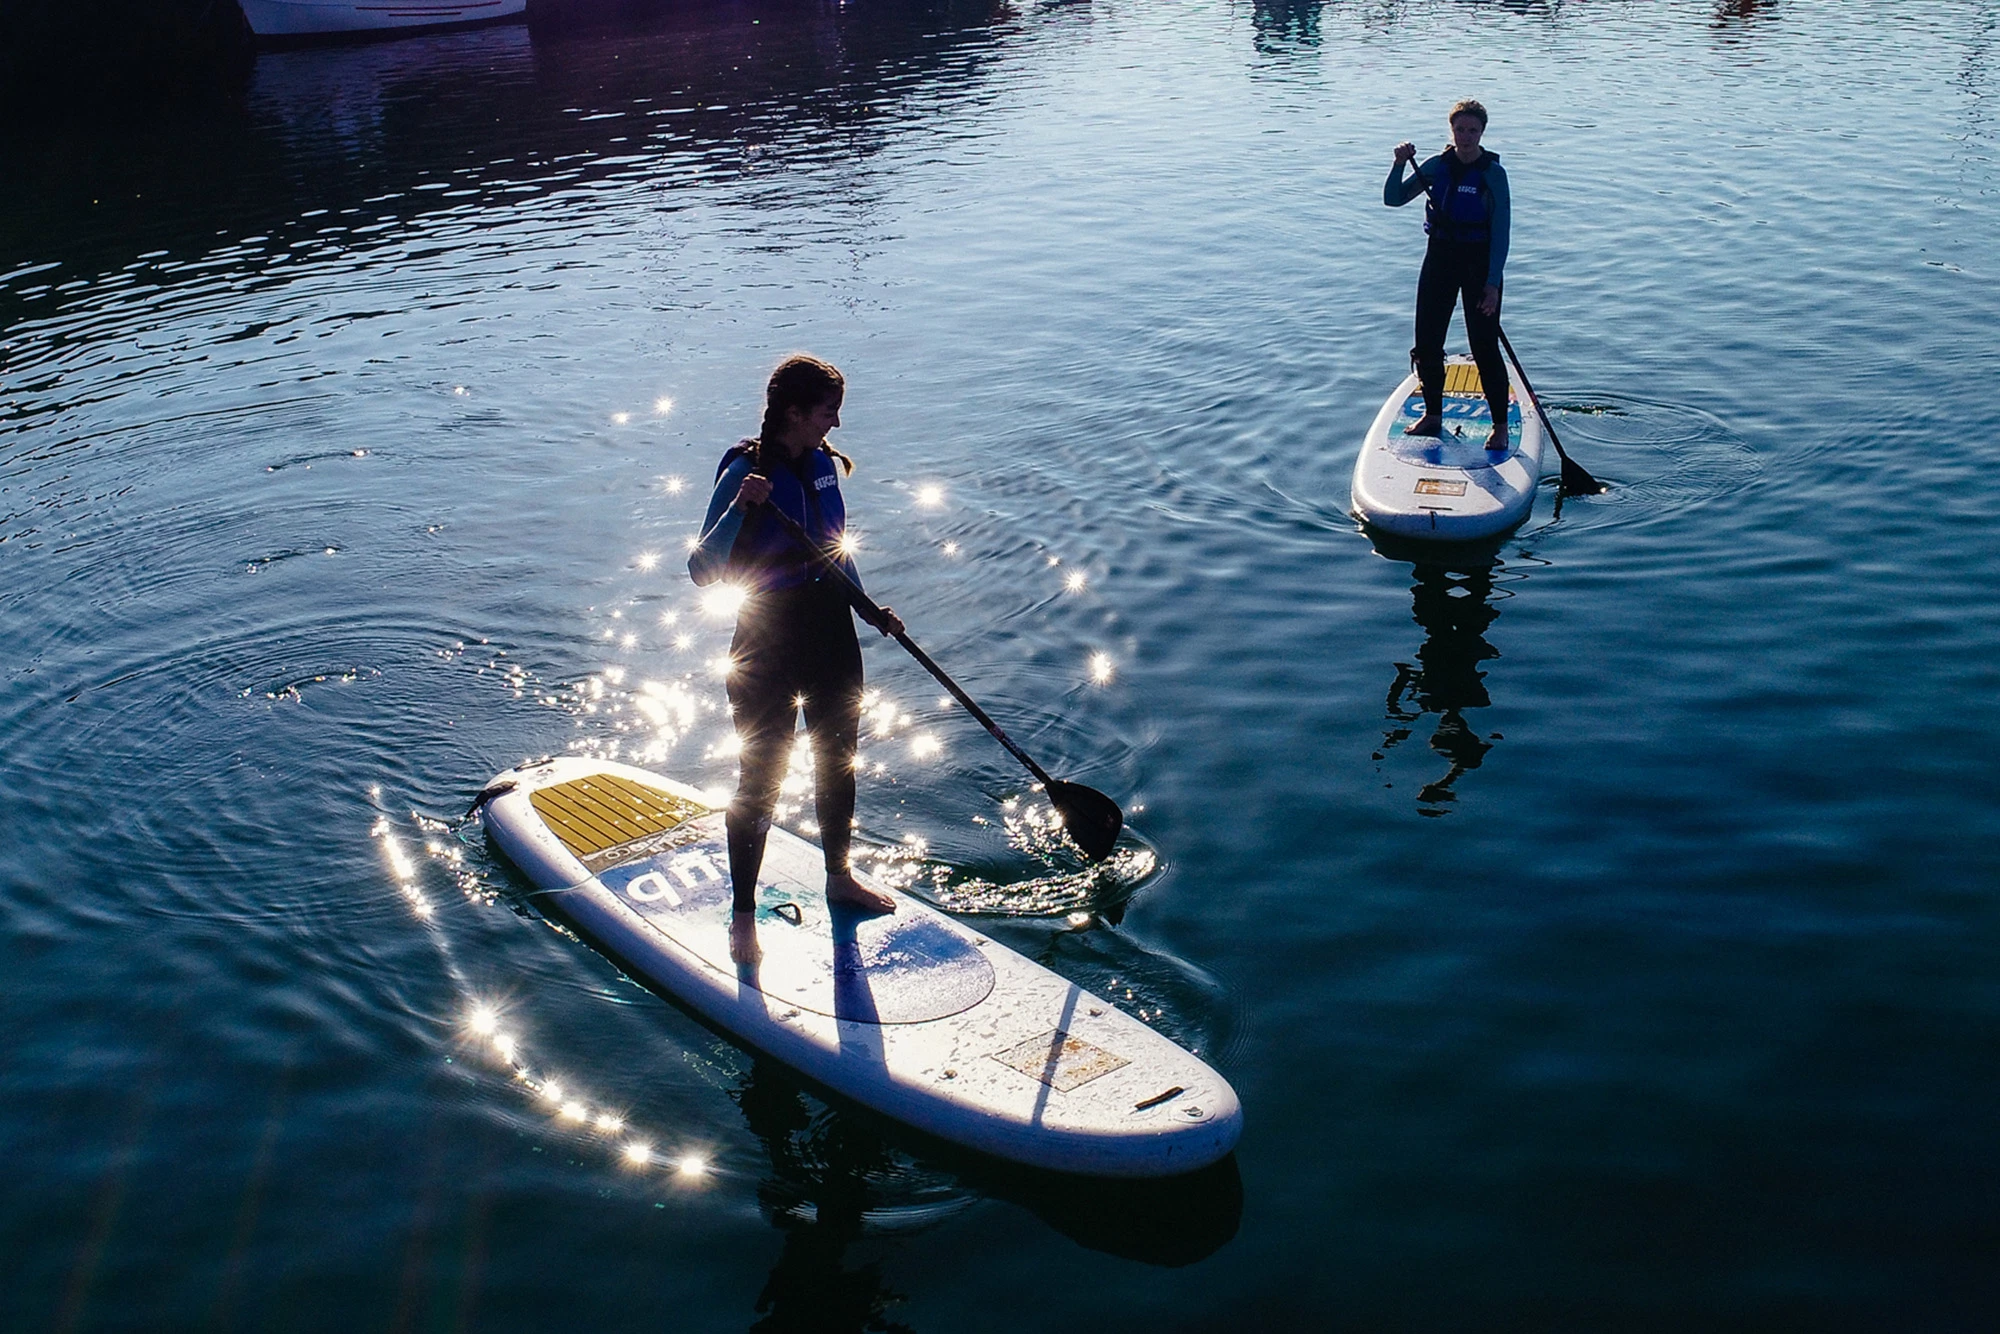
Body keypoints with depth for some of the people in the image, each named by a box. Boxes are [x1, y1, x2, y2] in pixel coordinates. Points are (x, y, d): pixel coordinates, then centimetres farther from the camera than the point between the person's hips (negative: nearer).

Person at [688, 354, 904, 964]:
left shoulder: (823, 463, 3)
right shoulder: (745, 472, -18)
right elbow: (703, 570, -24)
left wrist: (869, 609, 16)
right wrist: (740, 508, -37)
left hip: (832, 632, 7)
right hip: (769, 644, -7)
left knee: (838, 761, 19)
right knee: (761, 778, 0)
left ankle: (839, 876, 40)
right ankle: (742, 915, 13)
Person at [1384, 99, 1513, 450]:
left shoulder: (1493, 173, -10)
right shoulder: (1437, 166, 3)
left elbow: (1500, 233, -12)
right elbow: (1393, 199, 3)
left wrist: (1493, 283, -18)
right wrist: (1399, 165, -14)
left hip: (1479, 262, -5)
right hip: (1440, 256, 5)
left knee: (1485, 347, -4)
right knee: (1427, 342, 7)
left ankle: (1501, 426, 7)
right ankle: (1433, 414, 26)